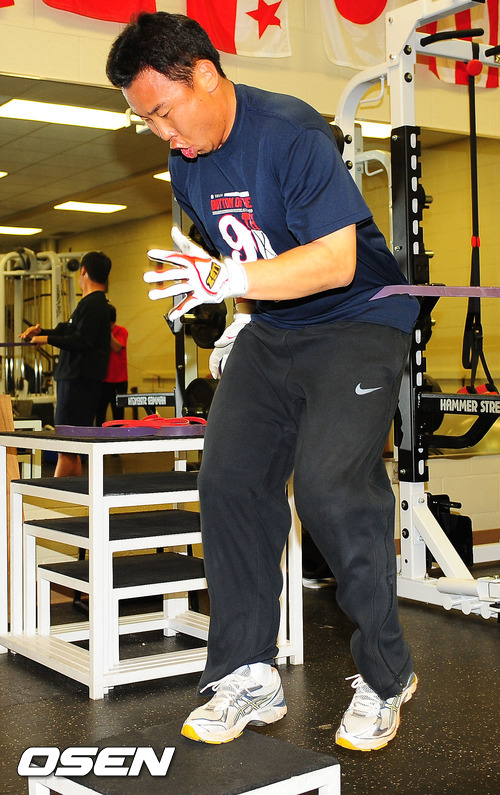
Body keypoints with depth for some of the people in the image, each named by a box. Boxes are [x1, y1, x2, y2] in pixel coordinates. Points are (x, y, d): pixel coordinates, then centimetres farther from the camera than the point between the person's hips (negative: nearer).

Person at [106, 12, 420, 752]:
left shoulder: (291, 133, -20)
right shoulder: (187, 164, 5)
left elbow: (336, 260, -28)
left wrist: (230, 280, -38)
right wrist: (245, 319, 11)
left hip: (358, 319, -7)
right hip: (272, 330, 8)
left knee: (330, 486, -20)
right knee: (228, 475, -6)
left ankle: (386, 674, 0)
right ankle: (248, 677, 3)